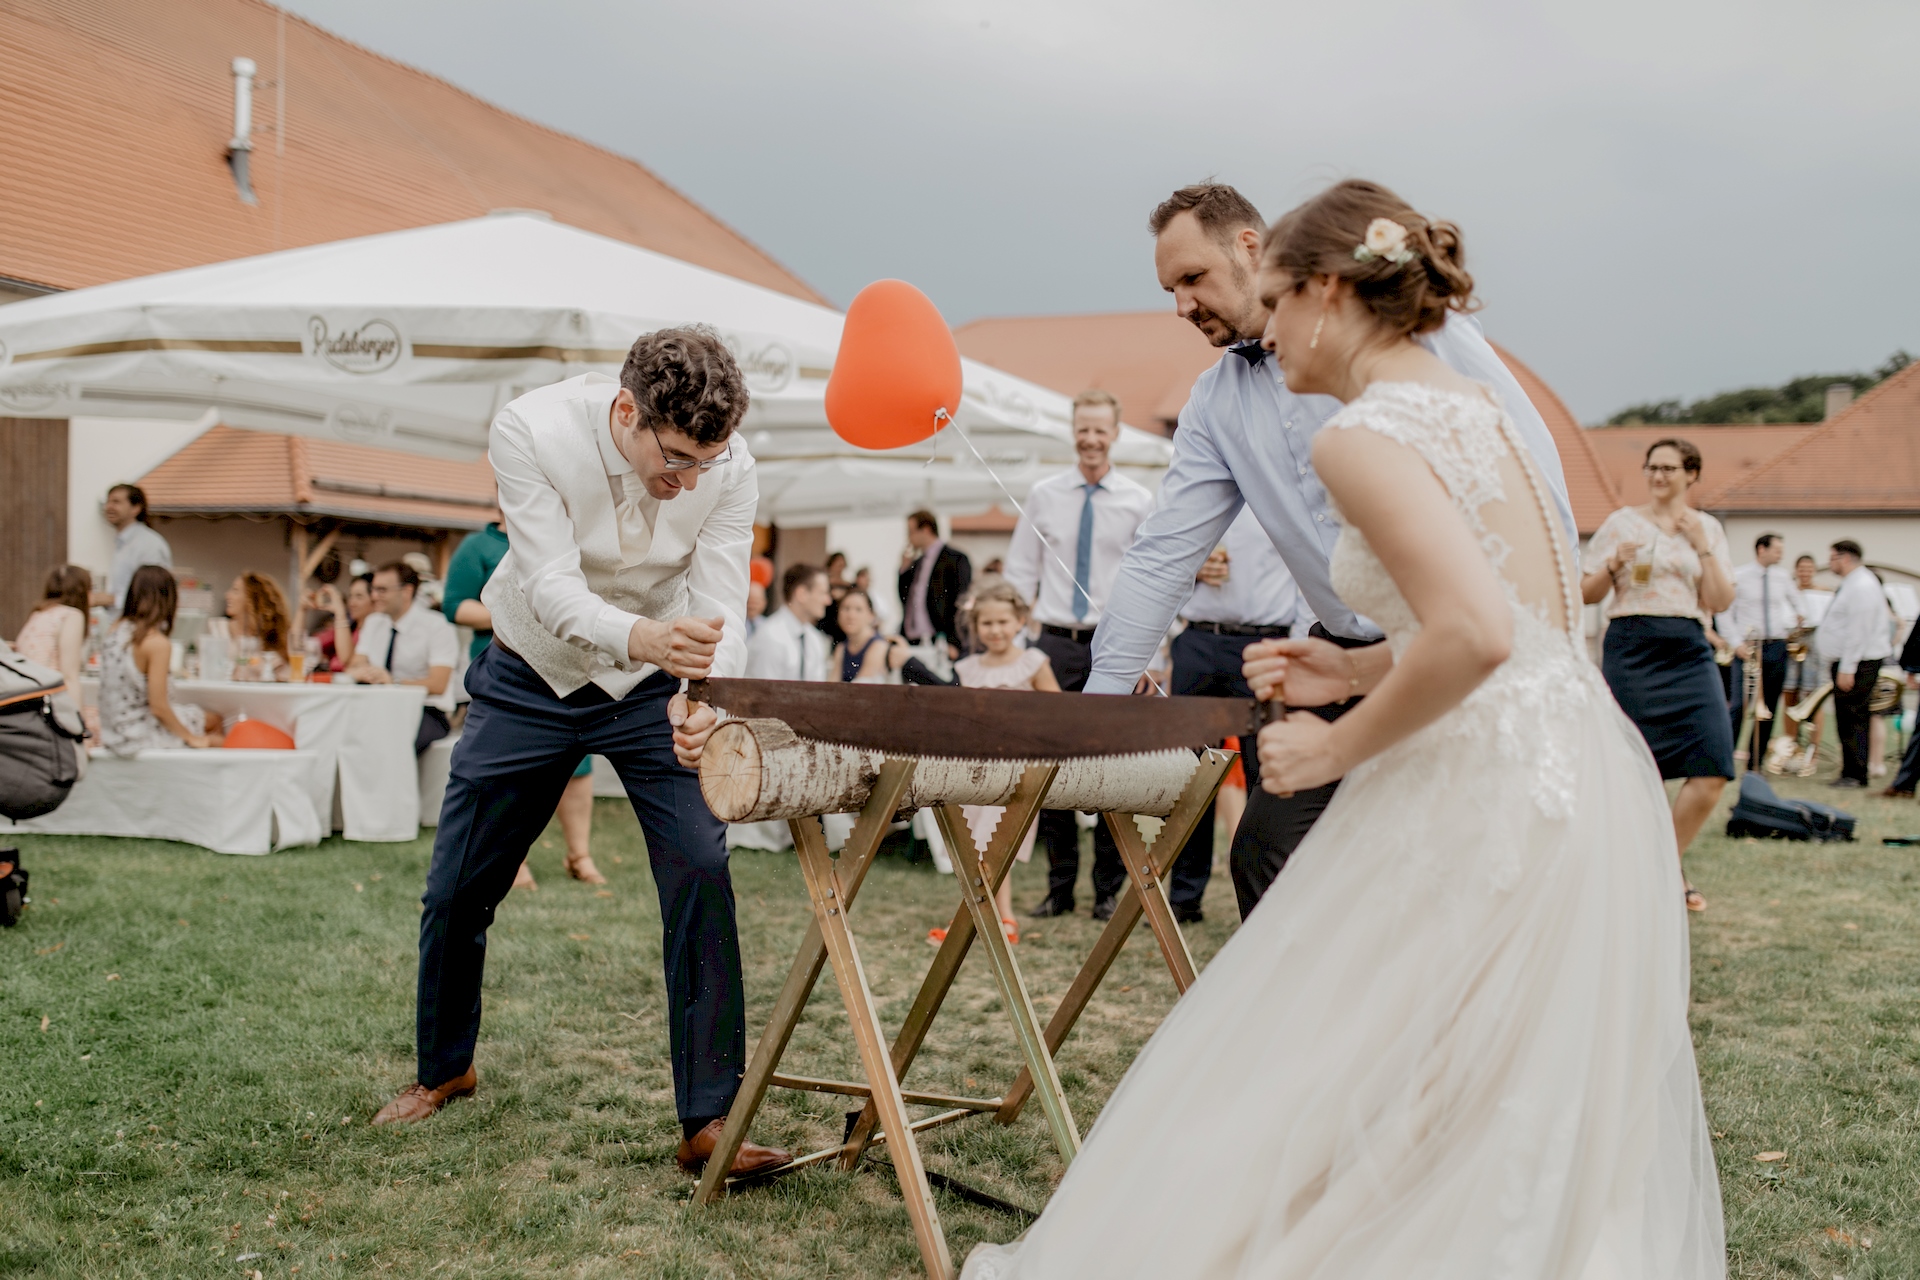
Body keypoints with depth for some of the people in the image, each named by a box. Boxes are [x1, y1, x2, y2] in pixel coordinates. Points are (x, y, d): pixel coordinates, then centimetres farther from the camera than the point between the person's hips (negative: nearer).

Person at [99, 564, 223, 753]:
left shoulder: (116, 629, -2)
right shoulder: (157, 643, -23)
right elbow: (158, 707, -19)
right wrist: (192, 738, -8)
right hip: (138, 738, -8)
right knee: (212, 720, 13)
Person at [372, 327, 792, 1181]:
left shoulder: (727, 469, -22)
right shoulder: (530, 431, -27)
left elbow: (722, 611, -23)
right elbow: (553, 587, -33)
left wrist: (700, 701, -45)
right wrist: (641, 637, -54)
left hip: (652, 690, 0)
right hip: (532, 680, 0)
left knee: (701, 871, -18)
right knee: (456, 888, 8)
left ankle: (707, 1123, -10)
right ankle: (445, 1068, 37)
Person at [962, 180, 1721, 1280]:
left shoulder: (1364, 434, -13)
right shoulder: (1475, 407, 15)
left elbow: (1474, 636, -27)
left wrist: (1337, 749, -12)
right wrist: (1352, 678, 18)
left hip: (1490, 802, -10)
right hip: (1582, 778, 10)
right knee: (1559, 1139, 18)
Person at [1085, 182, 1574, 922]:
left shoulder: (1410, 325, -8)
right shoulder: (1216, 404, 9)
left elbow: (1534, 487, -10)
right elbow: (1162, 556, 7)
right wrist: (1100, 701, 2)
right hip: (1347, 660, 5)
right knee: (1265, 855, 2)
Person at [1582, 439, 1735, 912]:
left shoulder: (1708, 528, 13)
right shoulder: (1621, 523, 7)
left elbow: (1720, 602, 3)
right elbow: (1587, 594, 6)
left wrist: (1702, 547, -5)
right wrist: (1613, 565, -12)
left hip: (1688, 651, 2)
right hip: (1632, 647, -2)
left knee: (1712, 770, -8)